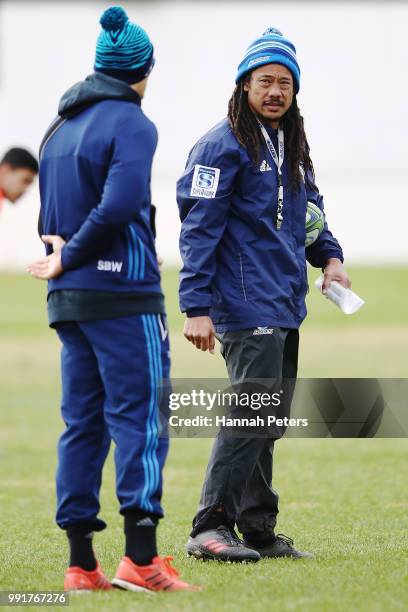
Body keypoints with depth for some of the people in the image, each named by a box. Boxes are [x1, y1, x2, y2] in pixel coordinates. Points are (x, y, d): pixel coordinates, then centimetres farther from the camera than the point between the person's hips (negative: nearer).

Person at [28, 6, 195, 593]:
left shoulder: (59, 127, 16)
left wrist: (64, 251, 2)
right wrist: (69, 257, -11)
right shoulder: (131, 124, -9)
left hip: (69, 300, 8)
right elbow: (120, 205, -20)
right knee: (139, 416, -8)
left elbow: (49, 210, 15)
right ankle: (142, 559, -16)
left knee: (83, 421, 9)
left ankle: (81, 564, 7)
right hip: (123, 292, -8)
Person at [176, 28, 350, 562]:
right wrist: (196, 307, -18)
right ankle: (211, 528, -13)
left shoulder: (291, 148, 18)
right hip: (246, 306, -9)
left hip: (286, 307, 9)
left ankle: (259, 530, 17)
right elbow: (199, 228, -12)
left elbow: (310, 213, 29)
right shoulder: (223, 146, -8)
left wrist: (330, 257, 9)